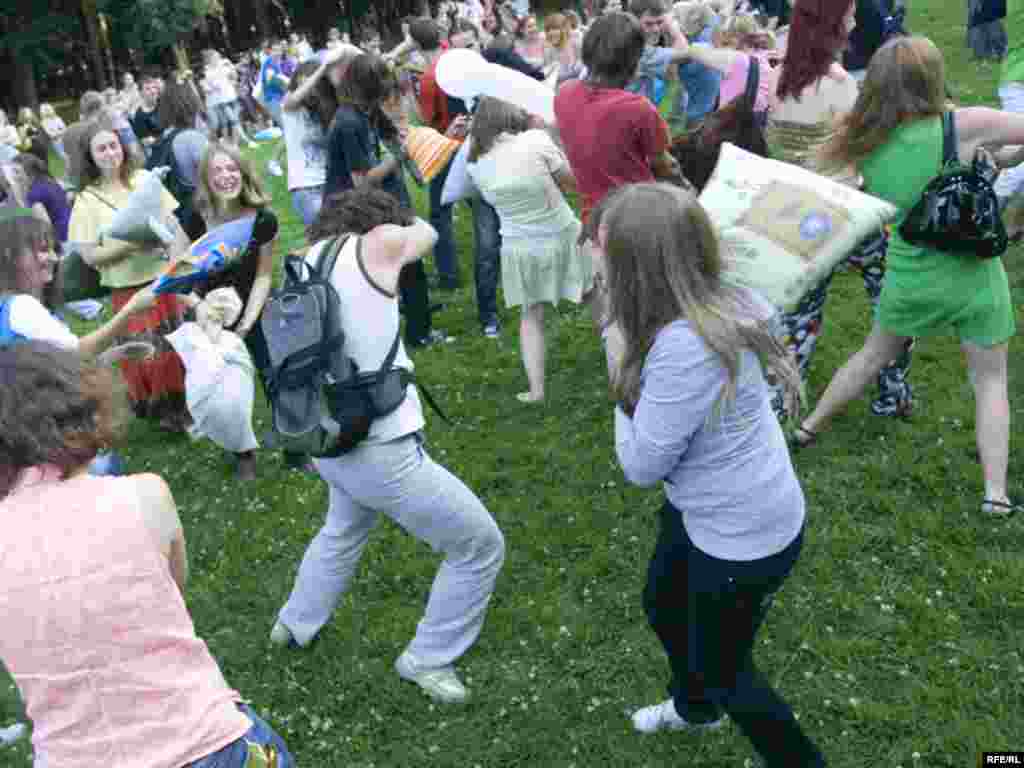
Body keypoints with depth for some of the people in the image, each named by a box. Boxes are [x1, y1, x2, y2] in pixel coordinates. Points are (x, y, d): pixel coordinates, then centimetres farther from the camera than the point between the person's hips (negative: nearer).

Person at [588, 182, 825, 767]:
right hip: (703, 510, 9)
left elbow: (642, 466, -27)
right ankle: (695, 708, 60)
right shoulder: (705, 303, -11)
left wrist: (620, 365, -17)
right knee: (662, 608, 31)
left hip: (744, 536, -9)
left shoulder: (684, 348, -38)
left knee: (721, 668, 14)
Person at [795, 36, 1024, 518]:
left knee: (872, 357, 26)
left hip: (911, 279, 3)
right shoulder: (964, 126, -20)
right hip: (973, 276, -2)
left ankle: (808, 428, 39)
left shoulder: (865, 146, -9)